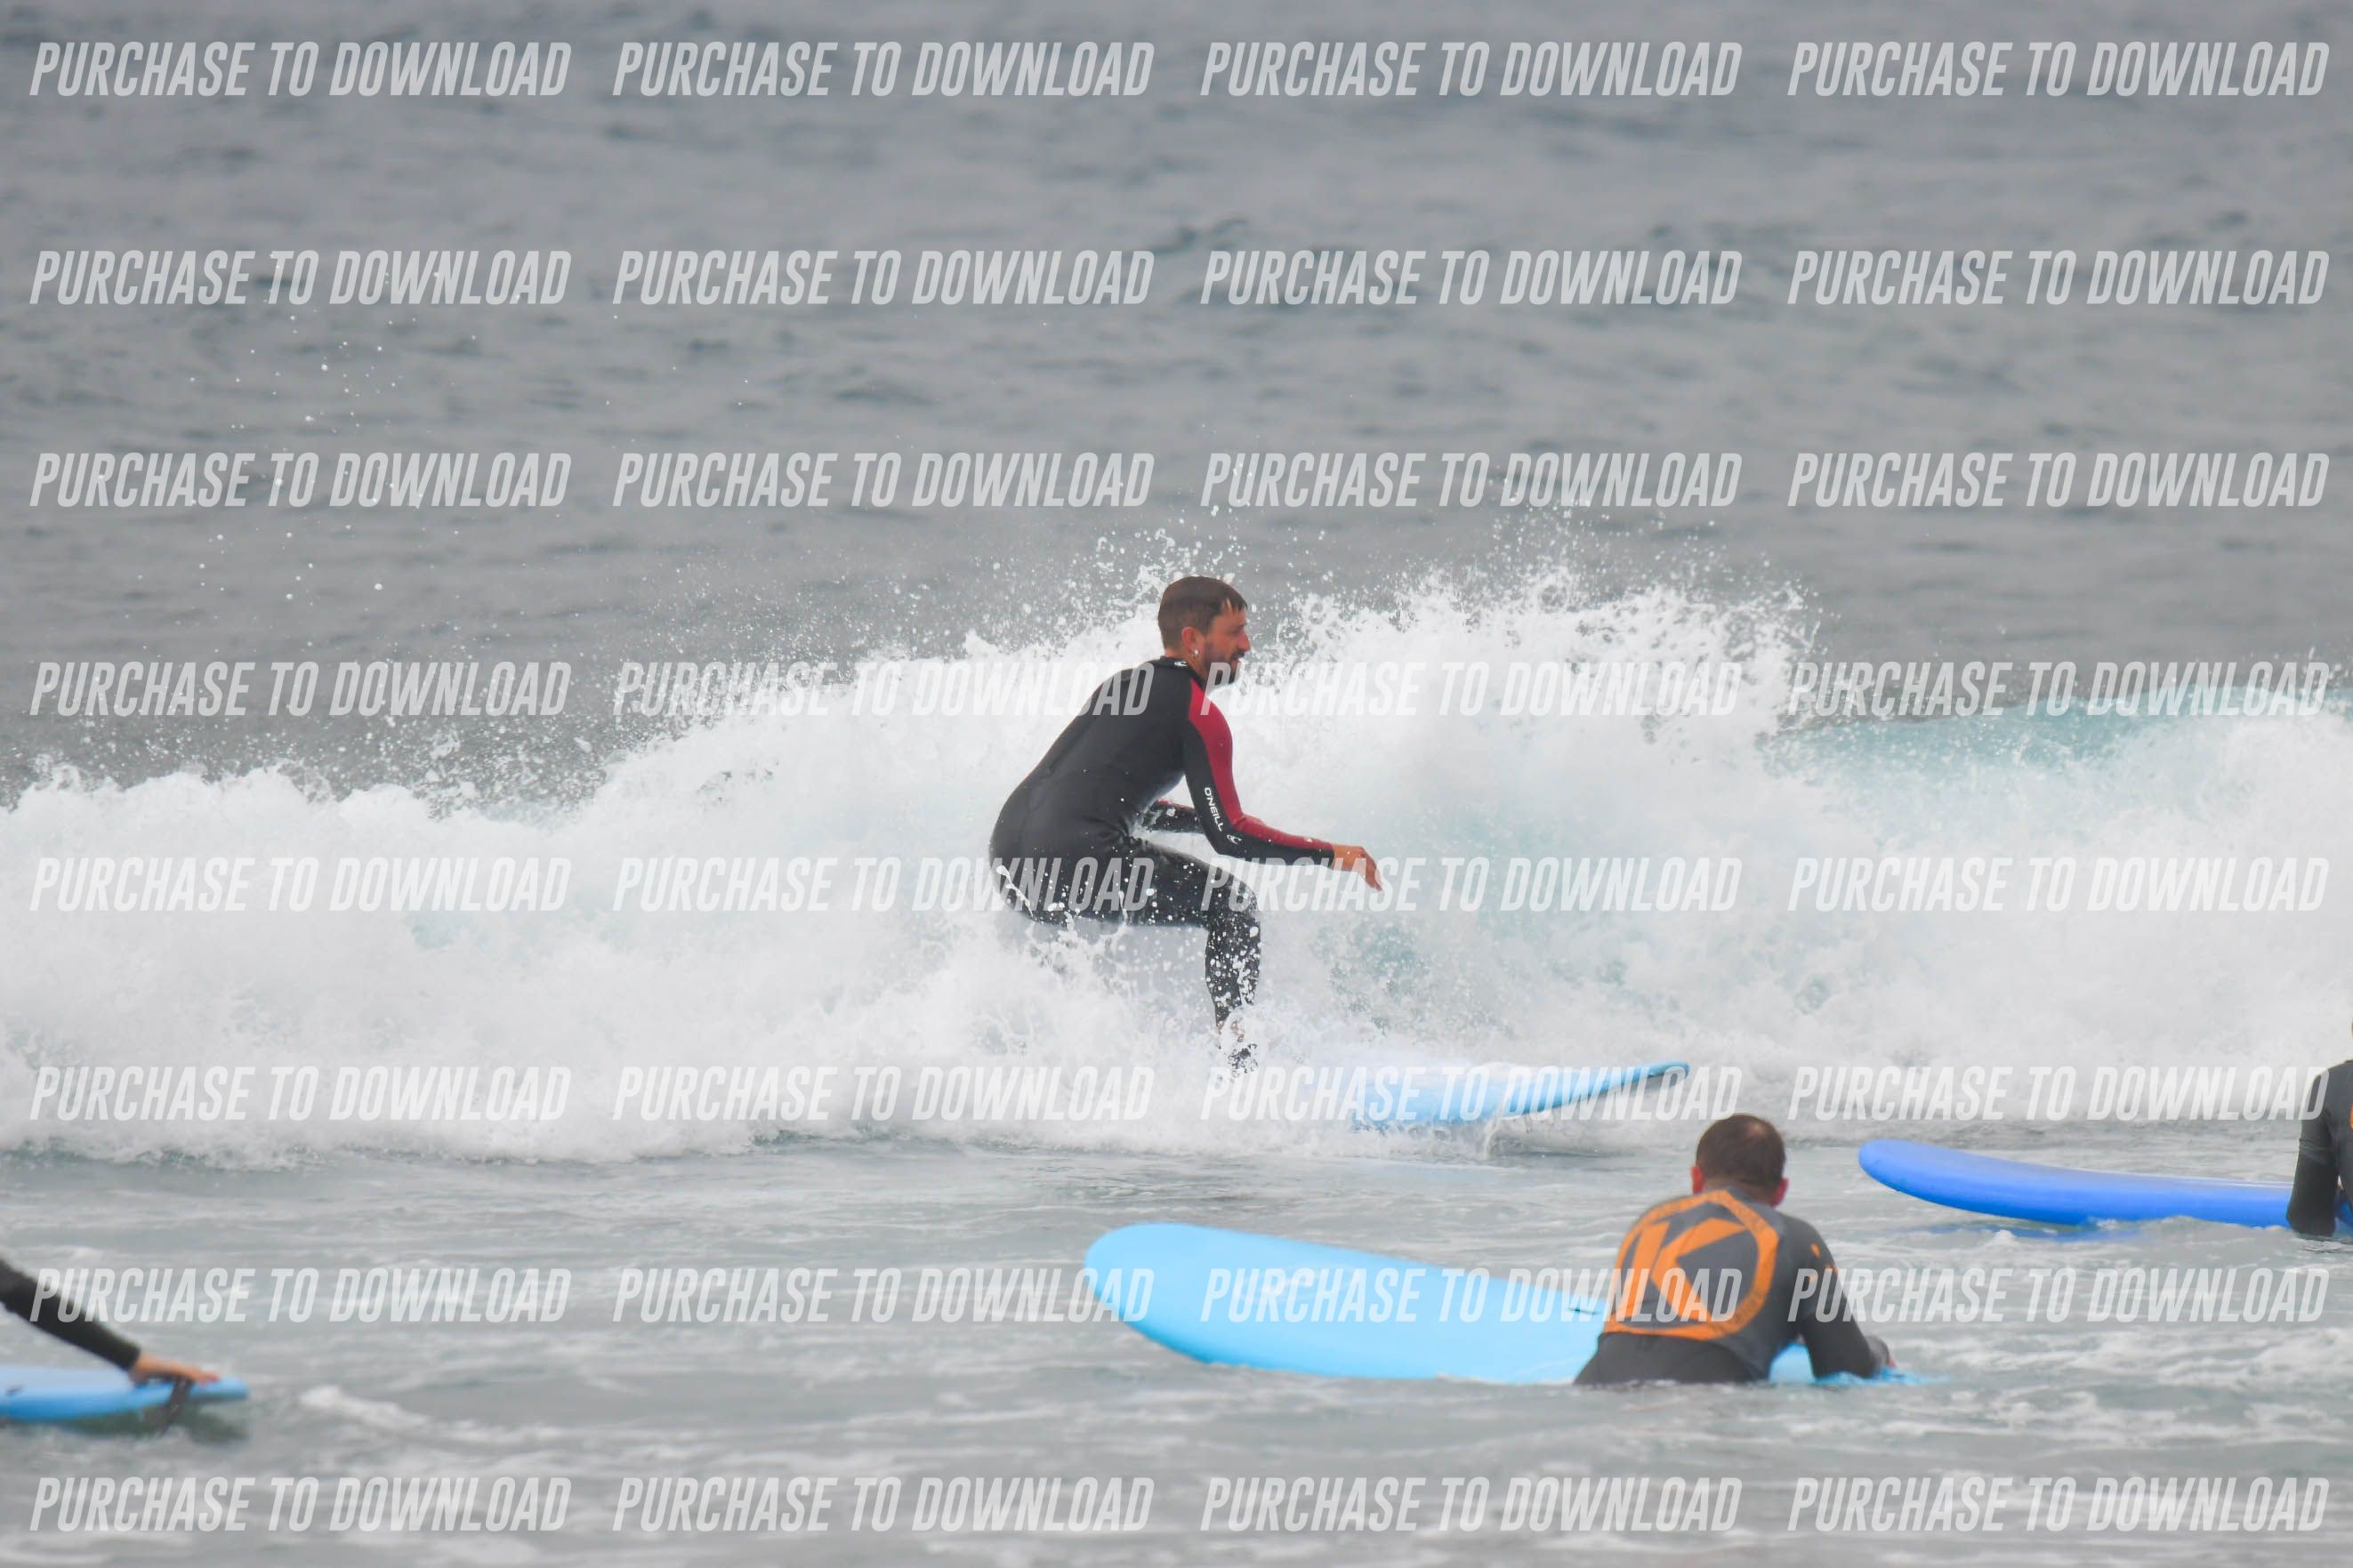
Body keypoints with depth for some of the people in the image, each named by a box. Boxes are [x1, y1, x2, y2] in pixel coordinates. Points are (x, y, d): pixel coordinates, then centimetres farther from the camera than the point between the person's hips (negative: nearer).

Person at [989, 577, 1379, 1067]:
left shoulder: (1121, 685, 26)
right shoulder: (1196, 712, 0)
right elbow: (1229, 837, -3)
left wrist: (1213, 817, 39)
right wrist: (1333, 855, 6)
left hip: (1008, 855, 8)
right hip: (1075, 857, -8)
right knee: (1232, 906, 6)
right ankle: (1236, 1062, -4)